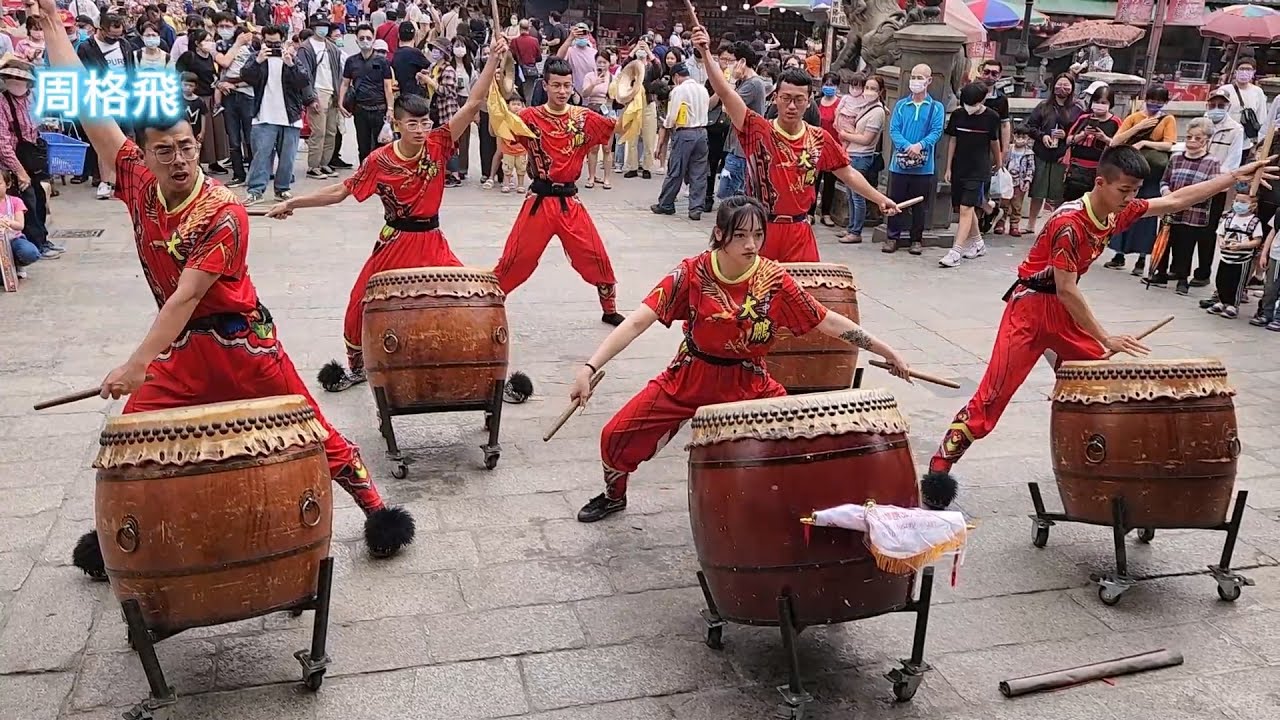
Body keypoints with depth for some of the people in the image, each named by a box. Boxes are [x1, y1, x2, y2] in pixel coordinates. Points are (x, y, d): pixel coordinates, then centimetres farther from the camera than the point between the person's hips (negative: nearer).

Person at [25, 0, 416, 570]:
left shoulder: (223, 213, -20)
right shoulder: (139, 185, -3)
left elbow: (186, 296, -24)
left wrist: (136, 364, -27)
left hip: (240, 340, -5)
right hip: (181, 345, 5)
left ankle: (374, 507, 13)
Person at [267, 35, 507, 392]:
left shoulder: (437, 145, -8)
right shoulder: (379, 160, -10)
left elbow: (472, 105, -14)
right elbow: (339, 191, -2)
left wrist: (493, 60, -21)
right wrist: (292, 203, -5)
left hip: (431, 242, 1)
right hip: (394, 243, 0)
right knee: (361, 305, 3)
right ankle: (357, 366, 28)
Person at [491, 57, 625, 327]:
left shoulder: (584, 118, 1)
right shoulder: (530, 117, -4)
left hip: (570, 203, 2)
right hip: (539, 202, -2)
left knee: (597, 258, 4)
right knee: (515, 259, 2)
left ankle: (610, 310, 24)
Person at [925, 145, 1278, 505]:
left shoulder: (1119, 212, -1)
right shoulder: (1068, 223, -25)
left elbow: (1175, 201, 11)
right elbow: (1066, 290, -24)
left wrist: (1237, 175, 8)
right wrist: (1106, 338, -21)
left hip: (1065, 307, 8)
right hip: (1031, 305, -8)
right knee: (994, 392, -12)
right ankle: (940, 464, -8)